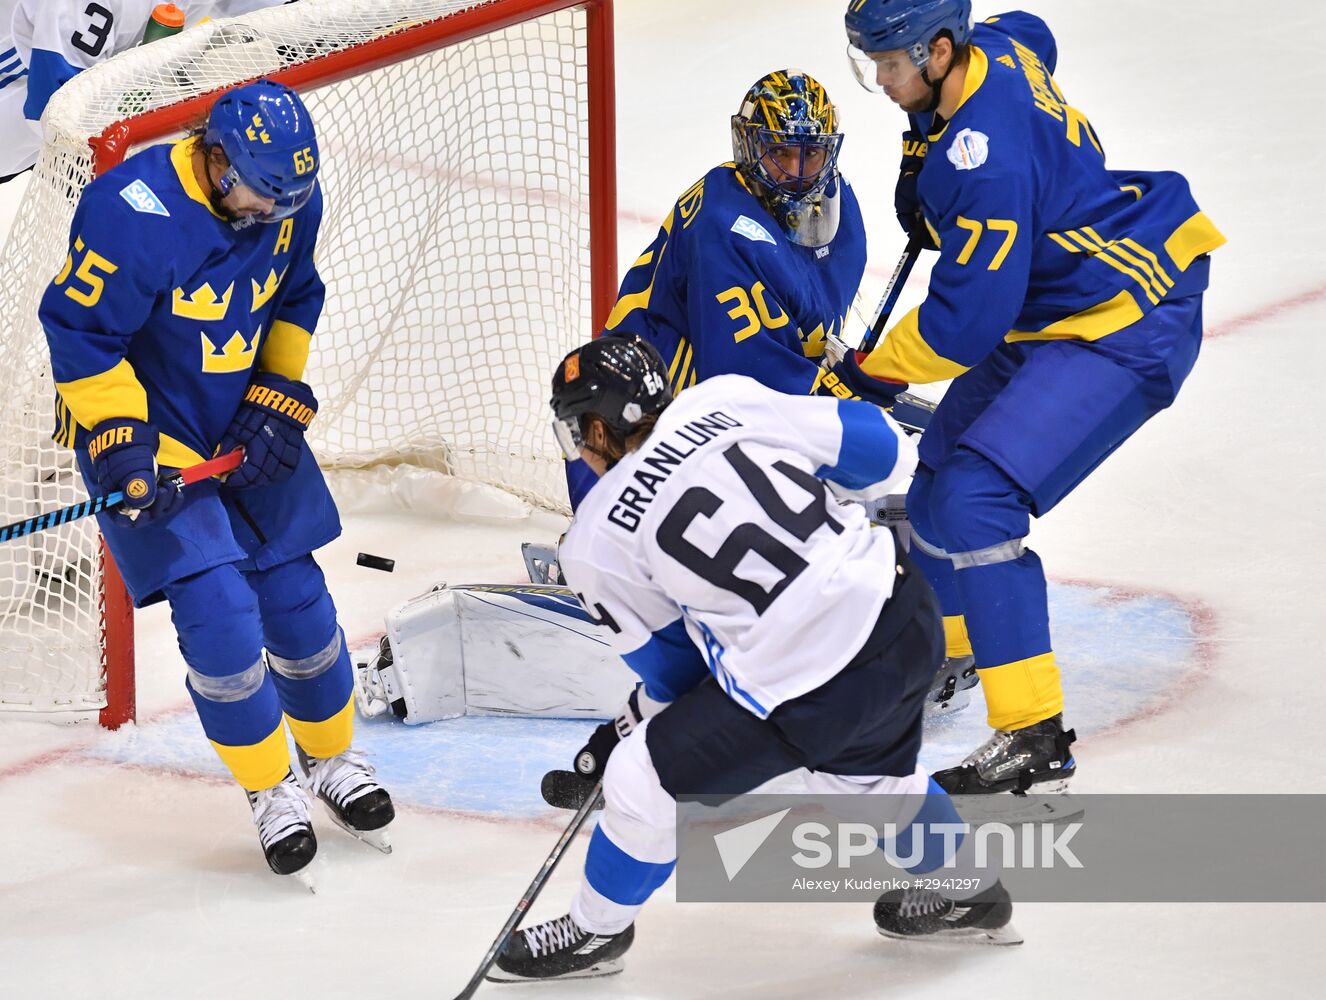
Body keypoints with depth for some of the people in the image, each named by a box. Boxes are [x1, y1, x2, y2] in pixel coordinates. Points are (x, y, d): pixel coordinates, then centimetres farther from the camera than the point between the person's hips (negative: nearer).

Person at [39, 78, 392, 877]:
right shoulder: (133, 212, -29)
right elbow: (79, 332, -21)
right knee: (219, 616, -12)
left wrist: (281, 399, -1)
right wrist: (120, 442, -25)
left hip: (247, 423, 5)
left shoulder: (292, 197, -9)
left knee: (296, 598, 8)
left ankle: (333, 757, 31)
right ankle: (272, 790, 6)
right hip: (148, 429, -5)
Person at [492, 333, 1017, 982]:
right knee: (865, 775, 35)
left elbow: (673, 669, 7)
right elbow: (884, 452, 7)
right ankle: (969, 889, 52)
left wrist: (626, 732, 26)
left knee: (645, 777, 11)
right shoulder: (728, 398, 5)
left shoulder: (595, 545, -3)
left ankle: (595, 930, 31)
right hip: (907, 614, 6)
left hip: (812, 695, -6)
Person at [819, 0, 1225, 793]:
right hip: (1050, 306, 11)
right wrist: (924, 154, 19)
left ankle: (1035, 740, -20)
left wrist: (867, 373, -13)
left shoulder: (986, 155, -31)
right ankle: (946, 646, 45)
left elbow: (964, 324, -29)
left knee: (975, 498, -21)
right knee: (947, 461, 22)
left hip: (1127, 331, -11)